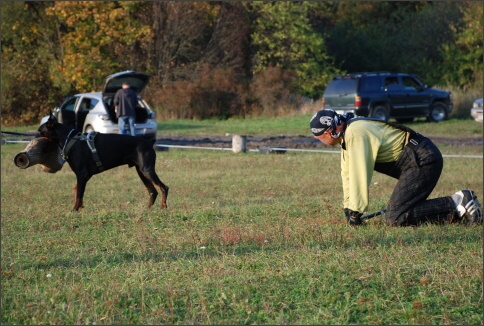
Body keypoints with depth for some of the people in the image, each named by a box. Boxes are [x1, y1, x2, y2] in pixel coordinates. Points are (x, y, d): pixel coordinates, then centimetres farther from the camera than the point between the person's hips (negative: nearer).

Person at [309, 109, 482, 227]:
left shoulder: (355, 134, -18)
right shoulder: (347, 134, 14)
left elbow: (358, 175, -20)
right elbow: (347, 174, 19)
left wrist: (355, 212, -15)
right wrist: (348, 207, 18)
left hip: (423, 161, -11)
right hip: (419, 161, 11)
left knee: (395, 218, -15)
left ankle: (456, 205, -15)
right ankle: (459, 204, 9)